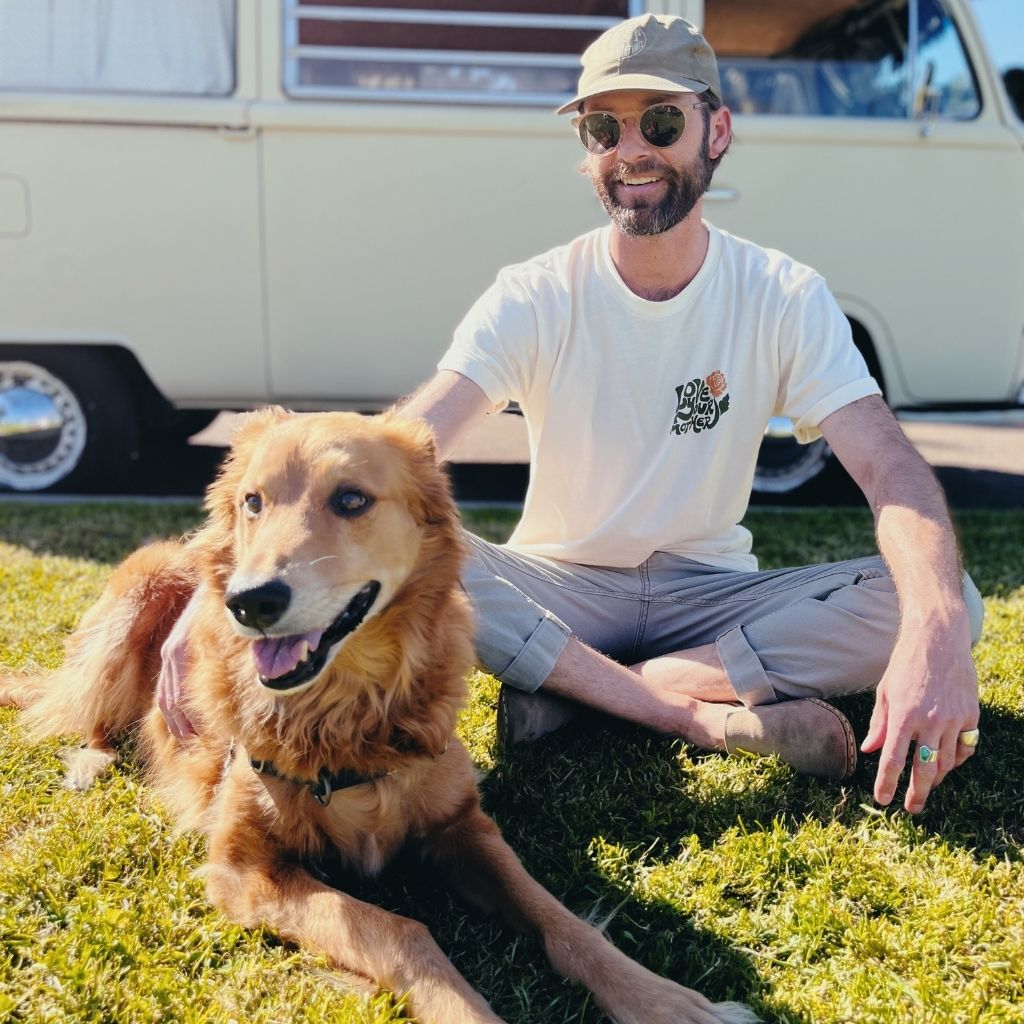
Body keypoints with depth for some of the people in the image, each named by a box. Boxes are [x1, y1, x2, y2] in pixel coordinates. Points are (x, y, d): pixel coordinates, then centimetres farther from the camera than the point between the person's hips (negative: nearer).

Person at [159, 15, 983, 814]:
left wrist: (936, 634, -41)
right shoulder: (535, 300, -11)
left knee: (949, 602, -24)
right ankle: (707, 717, -27)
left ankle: (571, 691, -26)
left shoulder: (785, 298, -8)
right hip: (558, 588, -1)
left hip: (709, 592, 2)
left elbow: (891, 470, -19)